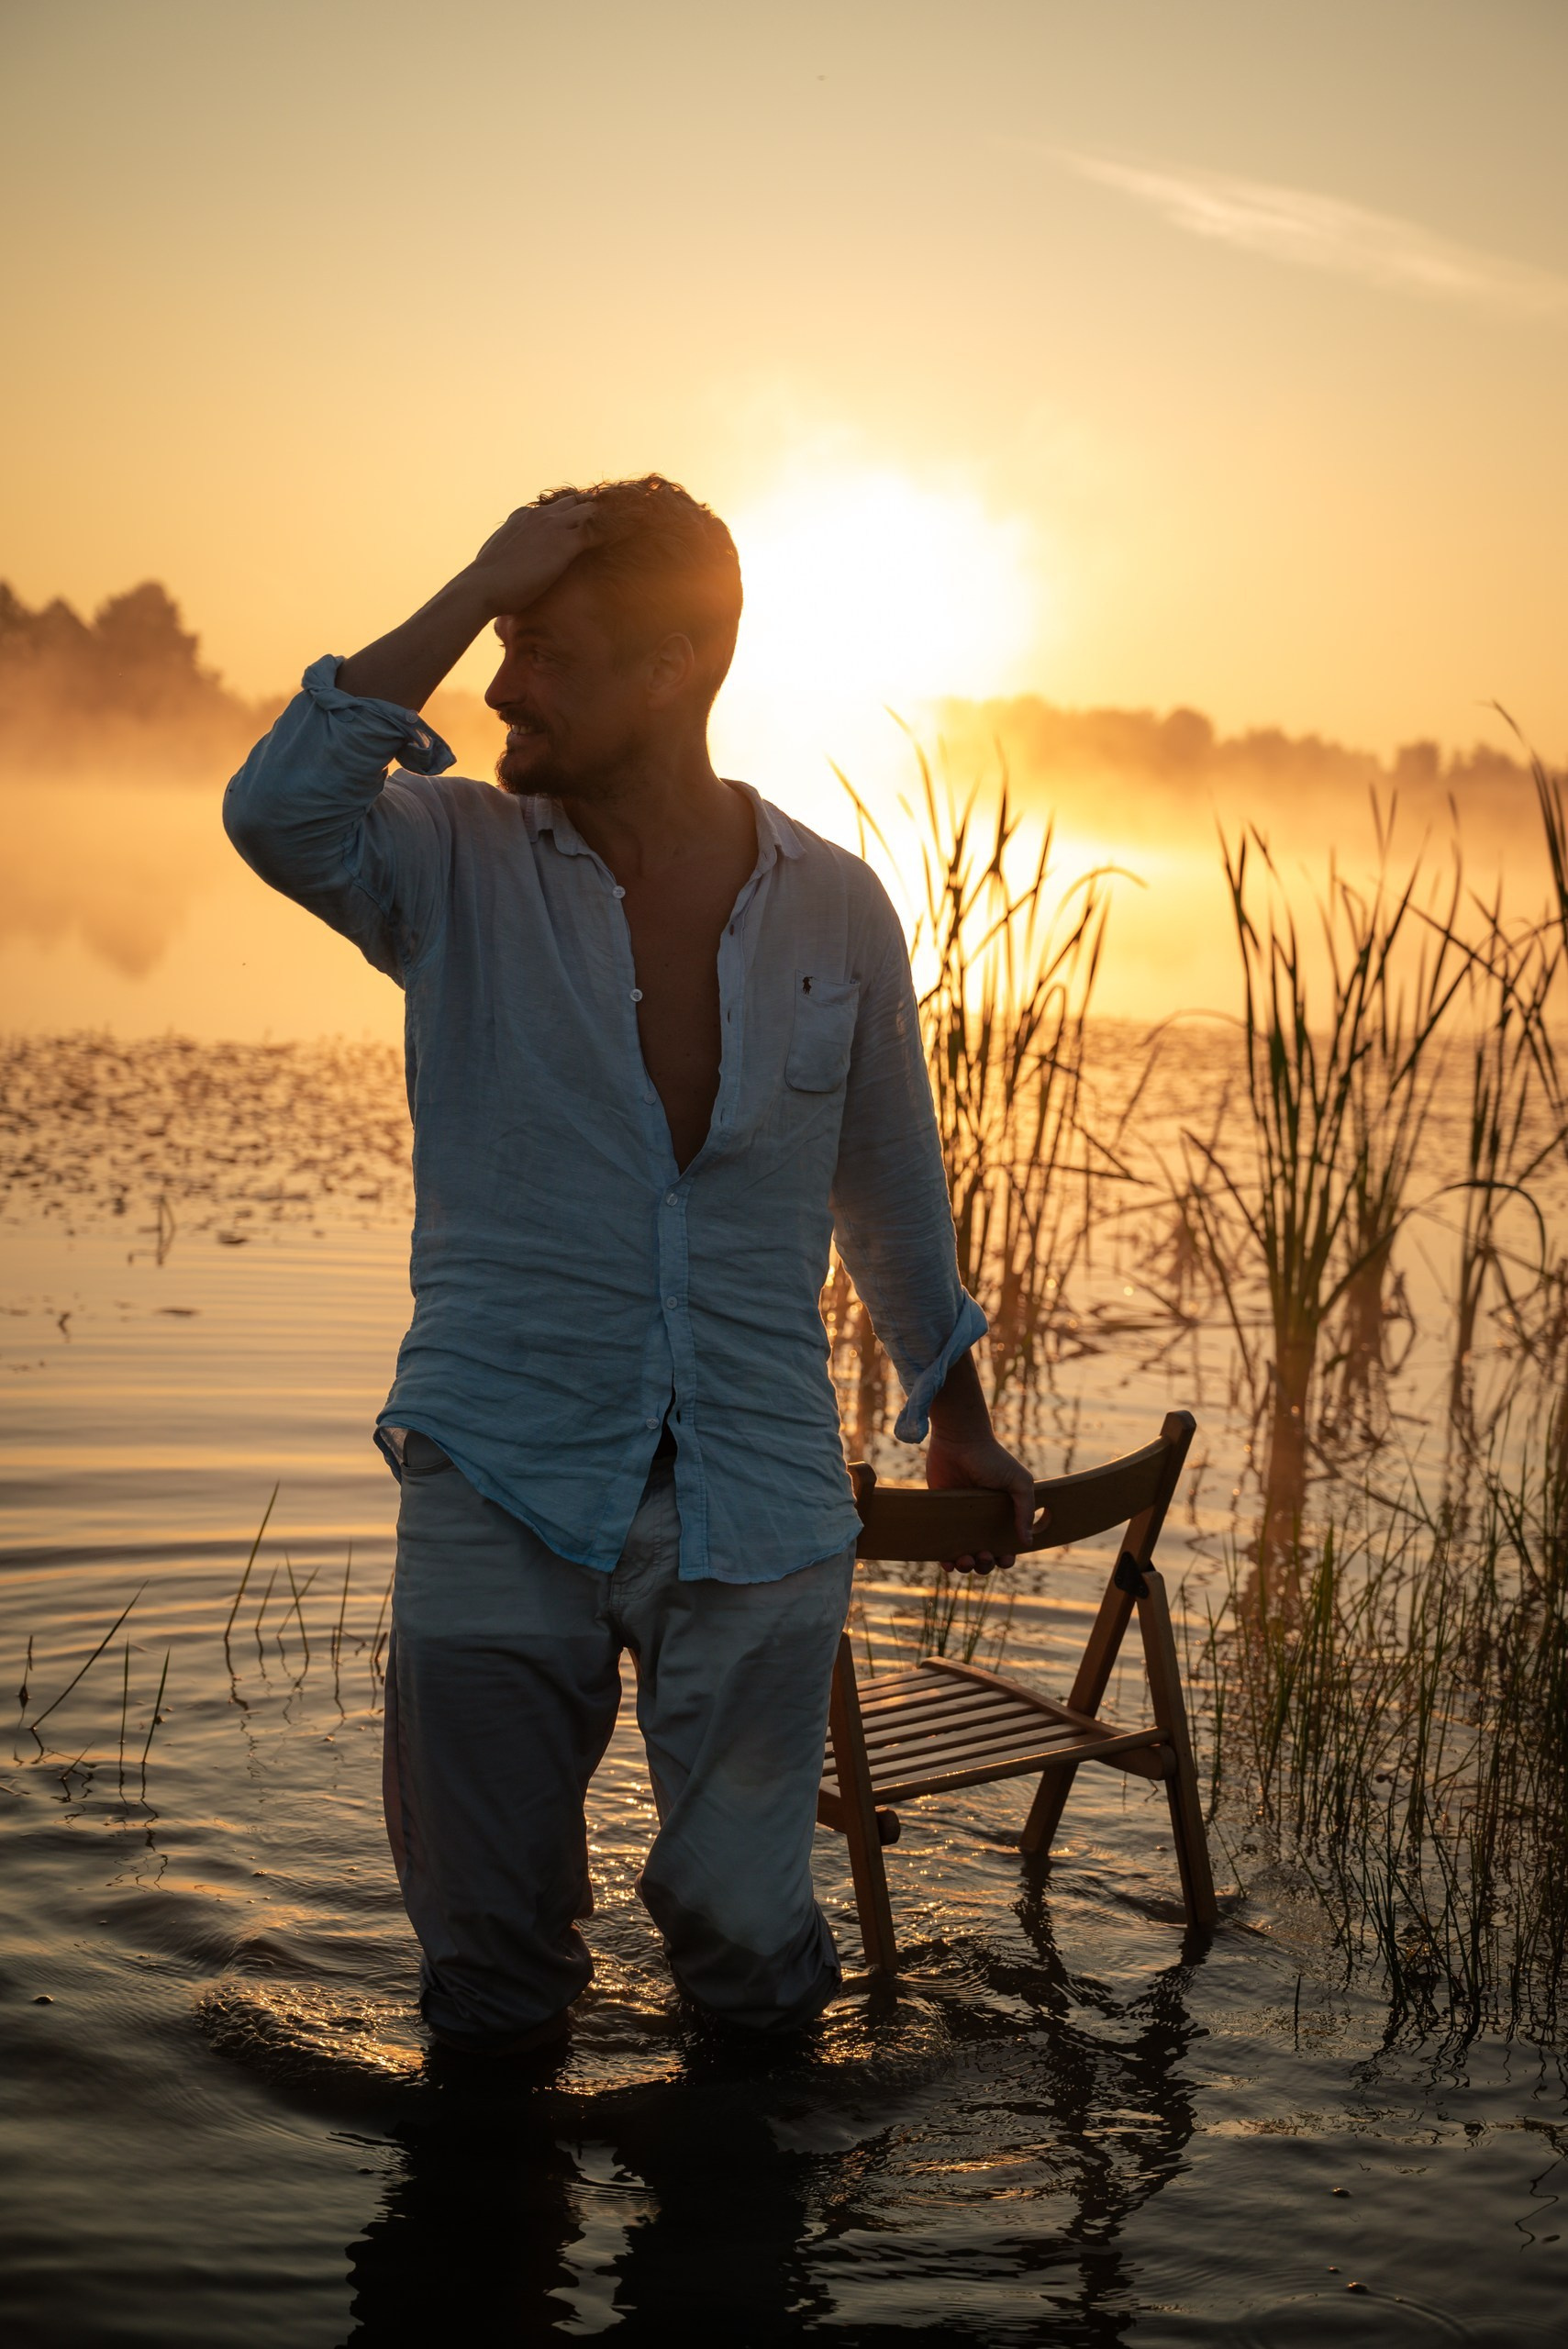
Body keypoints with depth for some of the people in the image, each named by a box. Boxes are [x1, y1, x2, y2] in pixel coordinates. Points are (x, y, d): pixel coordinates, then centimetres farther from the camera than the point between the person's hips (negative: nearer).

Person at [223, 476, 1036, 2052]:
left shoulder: (833, 908, 1)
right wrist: (476, 589, -20)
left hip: (757, 1509, 1)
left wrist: (957, 1424, 23)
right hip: (502, 1495, 0)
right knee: (490, 1987, 9)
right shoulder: (458, 866, -3)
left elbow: (890, 1179, 14)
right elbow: (276, 814, -25)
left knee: (752, 1949, 10)